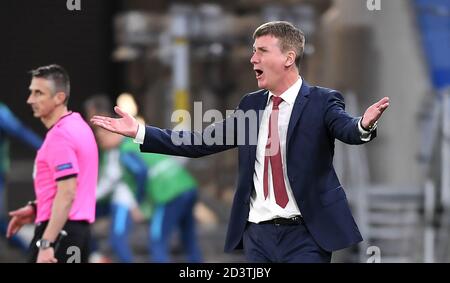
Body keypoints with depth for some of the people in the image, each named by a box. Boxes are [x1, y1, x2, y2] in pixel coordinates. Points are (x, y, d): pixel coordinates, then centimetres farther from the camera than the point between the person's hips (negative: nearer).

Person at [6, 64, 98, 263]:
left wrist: (46, 243, -26)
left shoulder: (59, 136, -17)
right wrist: (36, 208, 20)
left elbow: (67, 194, -23)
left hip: (58, 231, -10)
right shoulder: (76, 126, 15)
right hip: (79, 229, 10)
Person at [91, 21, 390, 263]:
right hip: (258, 234, 5)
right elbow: (199, 143, 12)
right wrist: (139, 132, 6)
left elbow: (348, 130, -22)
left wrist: (364, 124, -47)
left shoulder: (321, 101, -3)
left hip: (305, 234, -5)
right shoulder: (251, 104, 12)